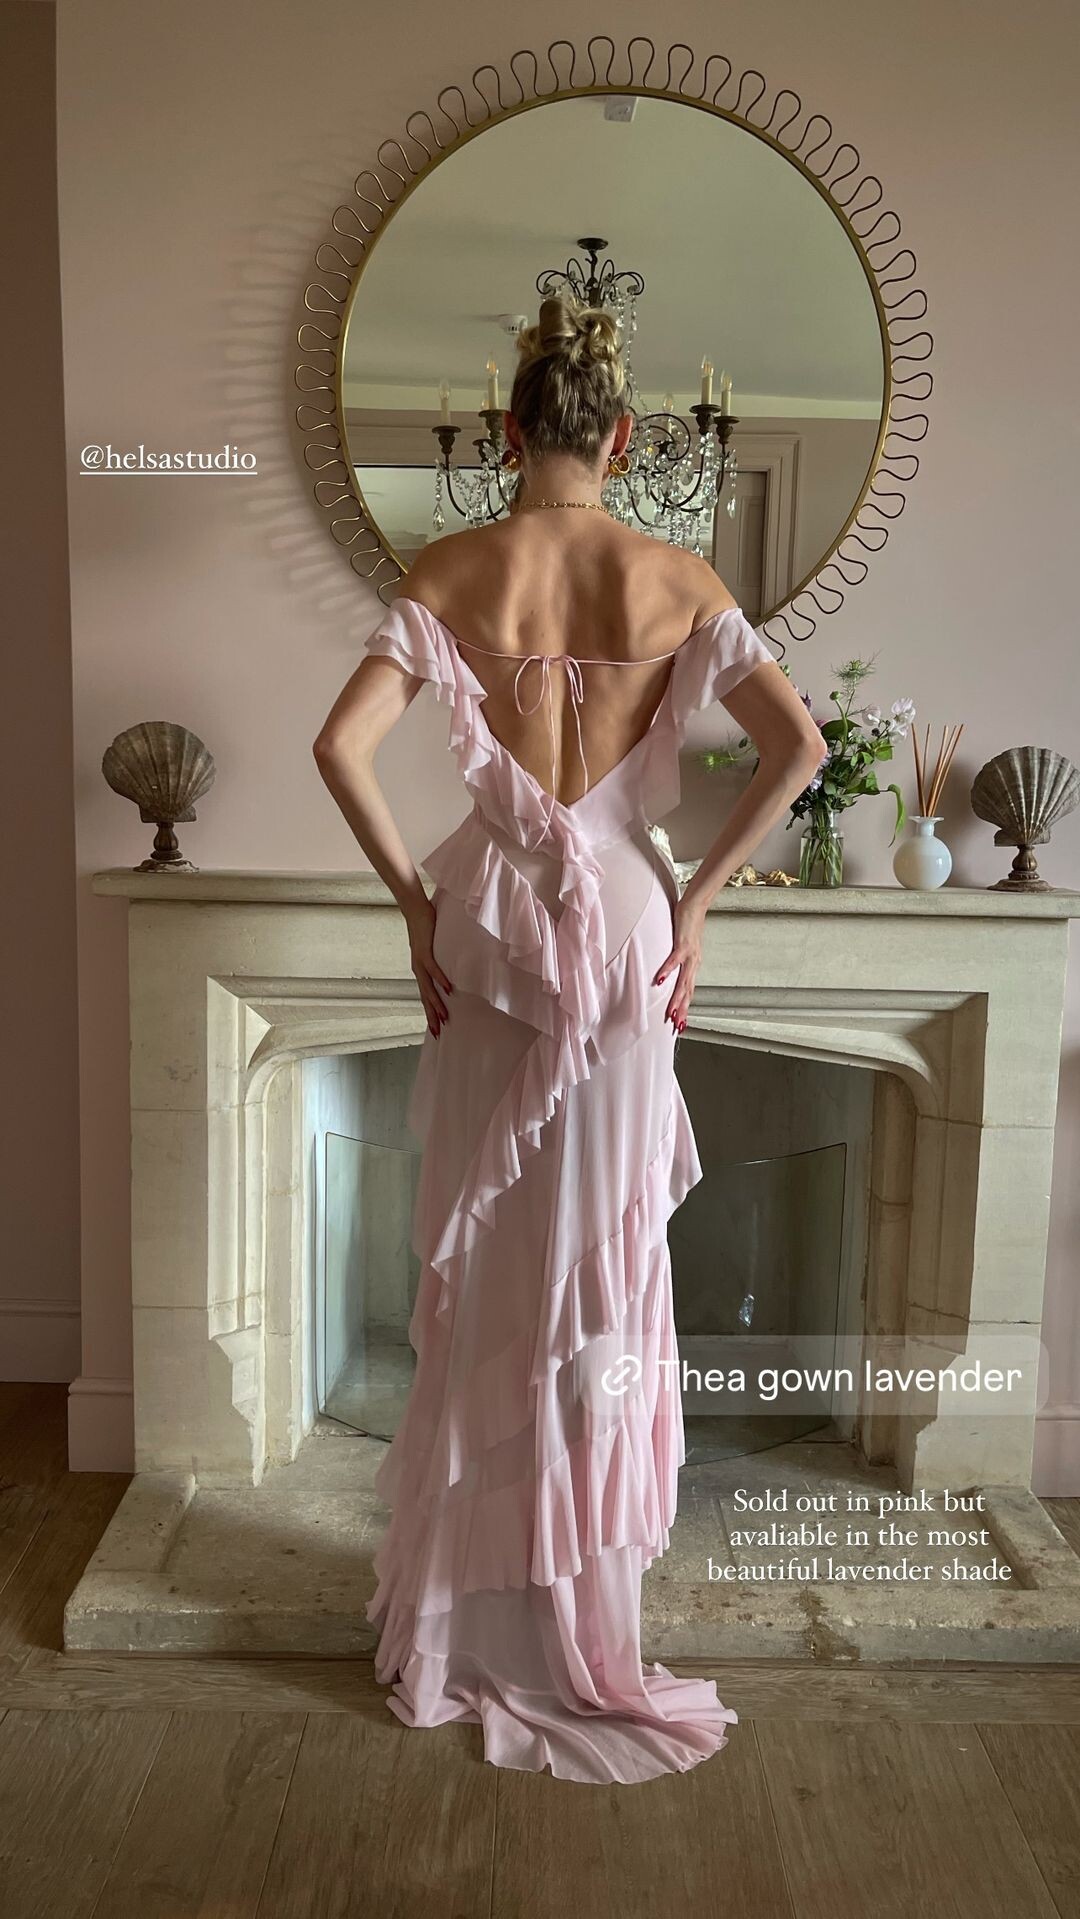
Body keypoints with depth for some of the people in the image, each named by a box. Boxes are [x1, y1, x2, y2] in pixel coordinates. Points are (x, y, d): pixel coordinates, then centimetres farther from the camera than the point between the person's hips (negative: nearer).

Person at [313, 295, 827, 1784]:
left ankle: (468, 1621, 26)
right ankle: (584, 1621, 25)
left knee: (487, 1271, 11)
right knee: (606, 1274, 11)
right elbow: (801, 745, -8)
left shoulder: (449, 575, -2)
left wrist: (415, 897, -2)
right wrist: (696, 894, -2)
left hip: (492, 935, 0)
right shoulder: (679, 583, -1)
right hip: (626, 932, 0)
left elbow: (341, 745, -12)